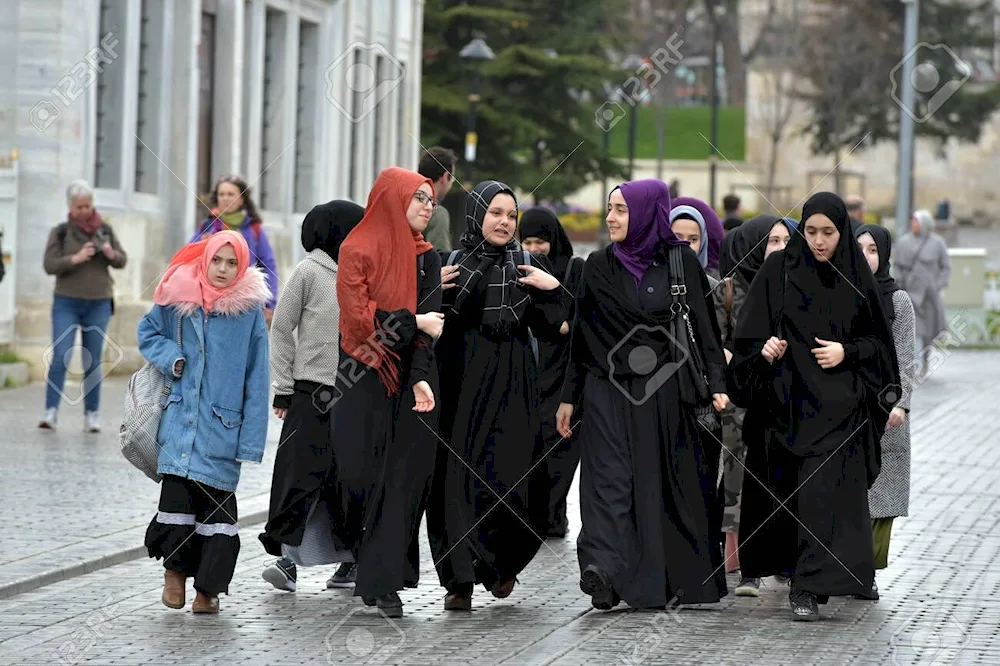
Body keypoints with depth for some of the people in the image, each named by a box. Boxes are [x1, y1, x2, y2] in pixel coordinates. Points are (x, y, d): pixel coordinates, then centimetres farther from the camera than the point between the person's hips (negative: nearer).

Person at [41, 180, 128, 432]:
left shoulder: (105, 230, 8)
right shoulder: (60, 232, 1)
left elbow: (122, 260, 11)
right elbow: (49, 264, -6)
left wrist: (111, 254, -11)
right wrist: (76, 258, -21)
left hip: (99, 304, 2)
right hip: (67, 303, -2)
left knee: (93, 361, 4)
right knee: (61, 357, -10)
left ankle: (92, 414, 7)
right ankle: (51, 411, -9)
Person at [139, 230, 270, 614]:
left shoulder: (249, 309, -2)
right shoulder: (179, 298, 2)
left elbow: (256, 380, -1)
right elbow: (148, 332, 19)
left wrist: (251, 439, -6)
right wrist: (170, 357, -3)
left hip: (222, 424, -1)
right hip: (181, 419, 1)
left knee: (217, 503, 0)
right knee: (176, 491, -9)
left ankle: (209, 588, 11)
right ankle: (175, 568, 12)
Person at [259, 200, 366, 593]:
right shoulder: (310, 271, -3)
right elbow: (281, 329, -2)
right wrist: (283, 390, -6)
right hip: (312, 394, -5)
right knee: (300, 475, -8)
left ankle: (350, 558, 13)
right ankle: (286, 557, -6)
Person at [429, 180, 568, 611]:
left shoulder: (528, 267, 10)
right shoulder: (449, 266, 6)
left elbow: (552, 330, 8)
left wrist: (554, 290, -7)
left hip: (512, 389, 1)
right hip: (460, 385, -1)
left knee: (507, 478, -7)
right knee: (457, 477, -5)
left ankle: (503, 562, 19)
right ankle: (460, 580, 0)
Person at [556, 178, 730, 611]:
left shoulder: (681, 262, 2)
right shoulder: (599, 266, 8)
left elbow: (703, 326, 0)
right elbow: (581, 333, 11)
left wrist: (717, 384, -9)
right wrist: (569, 396, 10)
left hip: (664, 392, -1)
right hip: (608, 392, 1)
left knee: (665, 485, 1)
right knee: (611, 478, -11)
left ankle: (677, 582, 7)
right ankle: (603, 568, -24)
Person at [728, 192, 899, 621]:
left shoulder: (856, 277, 3)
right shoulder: (779, 271, 2)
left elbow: (878, 341, 8)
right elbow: (749, 331, 1)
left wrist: (846, 352, -9)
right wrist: (764, 349, -19)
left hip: (837, 403, -1)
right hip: (788, 400, 1)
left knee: (823, 489, -12)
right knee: (786, 488, 6)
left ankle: (808, 586, -16)